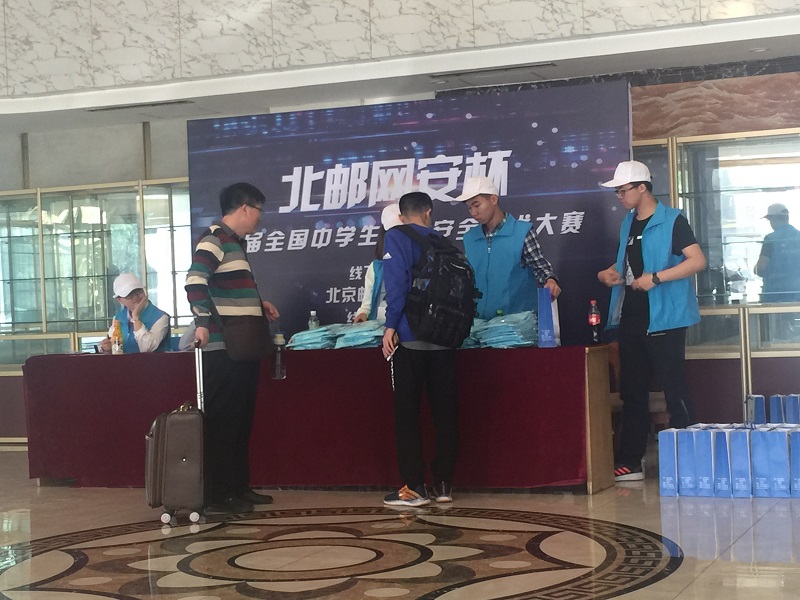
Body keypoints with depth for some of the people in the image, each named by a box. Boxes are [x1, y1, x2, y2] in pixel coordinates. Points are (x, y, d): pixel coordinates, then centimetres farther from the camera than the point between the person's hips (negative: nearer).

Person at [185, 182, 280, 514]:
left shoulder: (235, 242, 20)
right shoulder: (215, 239, -11)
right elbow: (195, 281, -26)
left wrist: (259, 304, 24)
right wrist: (203, 322, -32)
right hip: (223, 350, -10)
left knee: (241, 421, 15)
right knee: (222, 422, -6)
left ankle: (238, 487, 23)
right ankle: (218, 495, -2)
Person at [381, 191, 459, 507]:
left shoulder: (396, 237, 0)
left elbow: (396, 282, -12)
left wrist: (391, 325, -12)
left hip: (410, 336, -4)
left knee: (407, 412, 0)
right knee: (445, 410, 8)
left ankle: (414, 486, -2)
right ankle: (443, 483, 10)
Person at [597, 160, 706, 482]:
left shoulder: (672, 221, -8)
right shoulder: (628, 223, 16)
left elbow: (697, 260, -17)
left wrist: (656, 278, -24)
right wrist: (609, 273, 7)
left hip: (663, 319, -8)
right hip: (631, 319, 8)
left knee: (674, 390, -4)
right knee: (632, 391, 11)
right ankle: (630, 462, 18)